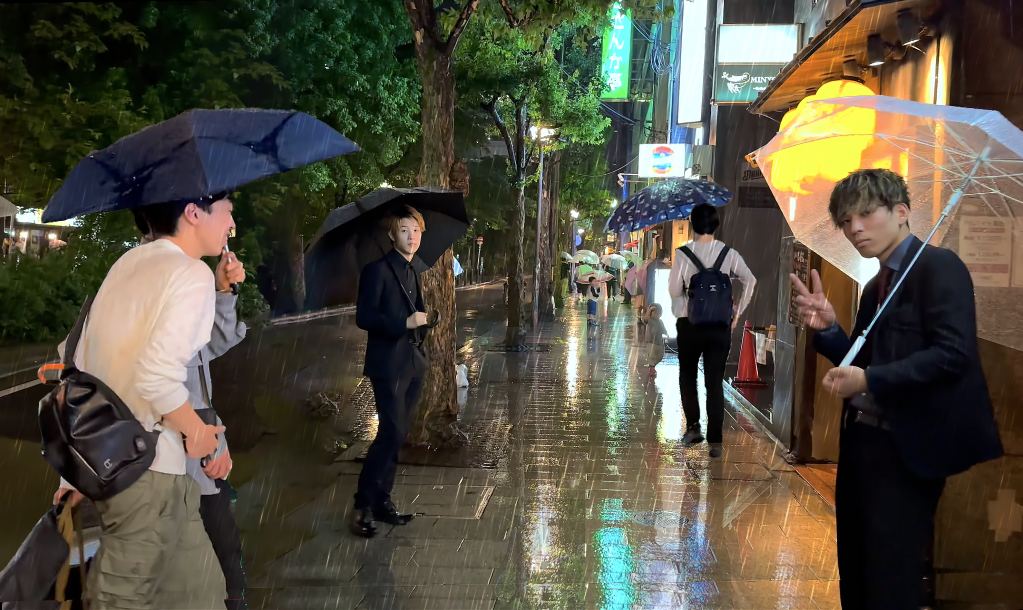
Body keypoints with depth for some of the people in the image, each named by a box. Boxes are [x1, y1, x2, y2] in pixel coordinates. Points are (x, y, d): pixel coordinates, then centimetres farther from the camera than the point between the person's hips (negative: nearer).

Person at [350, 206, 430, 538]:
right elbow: (363, 317, -15)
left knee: (398, 435, 10)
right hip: (388, 364, -8)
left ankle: (382, 501, 18)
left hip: (413, 364, 8)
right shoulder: (378, 270, -8)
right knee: (391, 432, -13)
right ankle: (363, 505, -4)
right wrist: (405, 323, -21)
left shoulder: (413, 272, 16)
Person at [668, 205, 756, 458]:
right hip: (721, 325, 2)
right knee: (715, 382, 6)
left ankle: (693, 426, 14)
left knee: (687, 375, 20)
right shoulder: (729, 253, -1)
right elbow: (750, 281, -4)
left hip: (690, 323, -1)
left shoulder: (683, 253, -9)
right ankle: (715, 441, 2)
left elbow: (673, 290, -9)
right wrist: (738, 311, 3)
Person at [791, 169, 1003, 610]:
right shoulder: (876, 286, 15)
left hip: (907, 448, -9)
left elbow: (953, 353, -21)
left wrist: (869, 380, -26)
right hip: (862, 441, 9)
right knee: (855, 574, 18)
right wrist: (828, 329, -1)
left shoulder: (939, 266, -11)